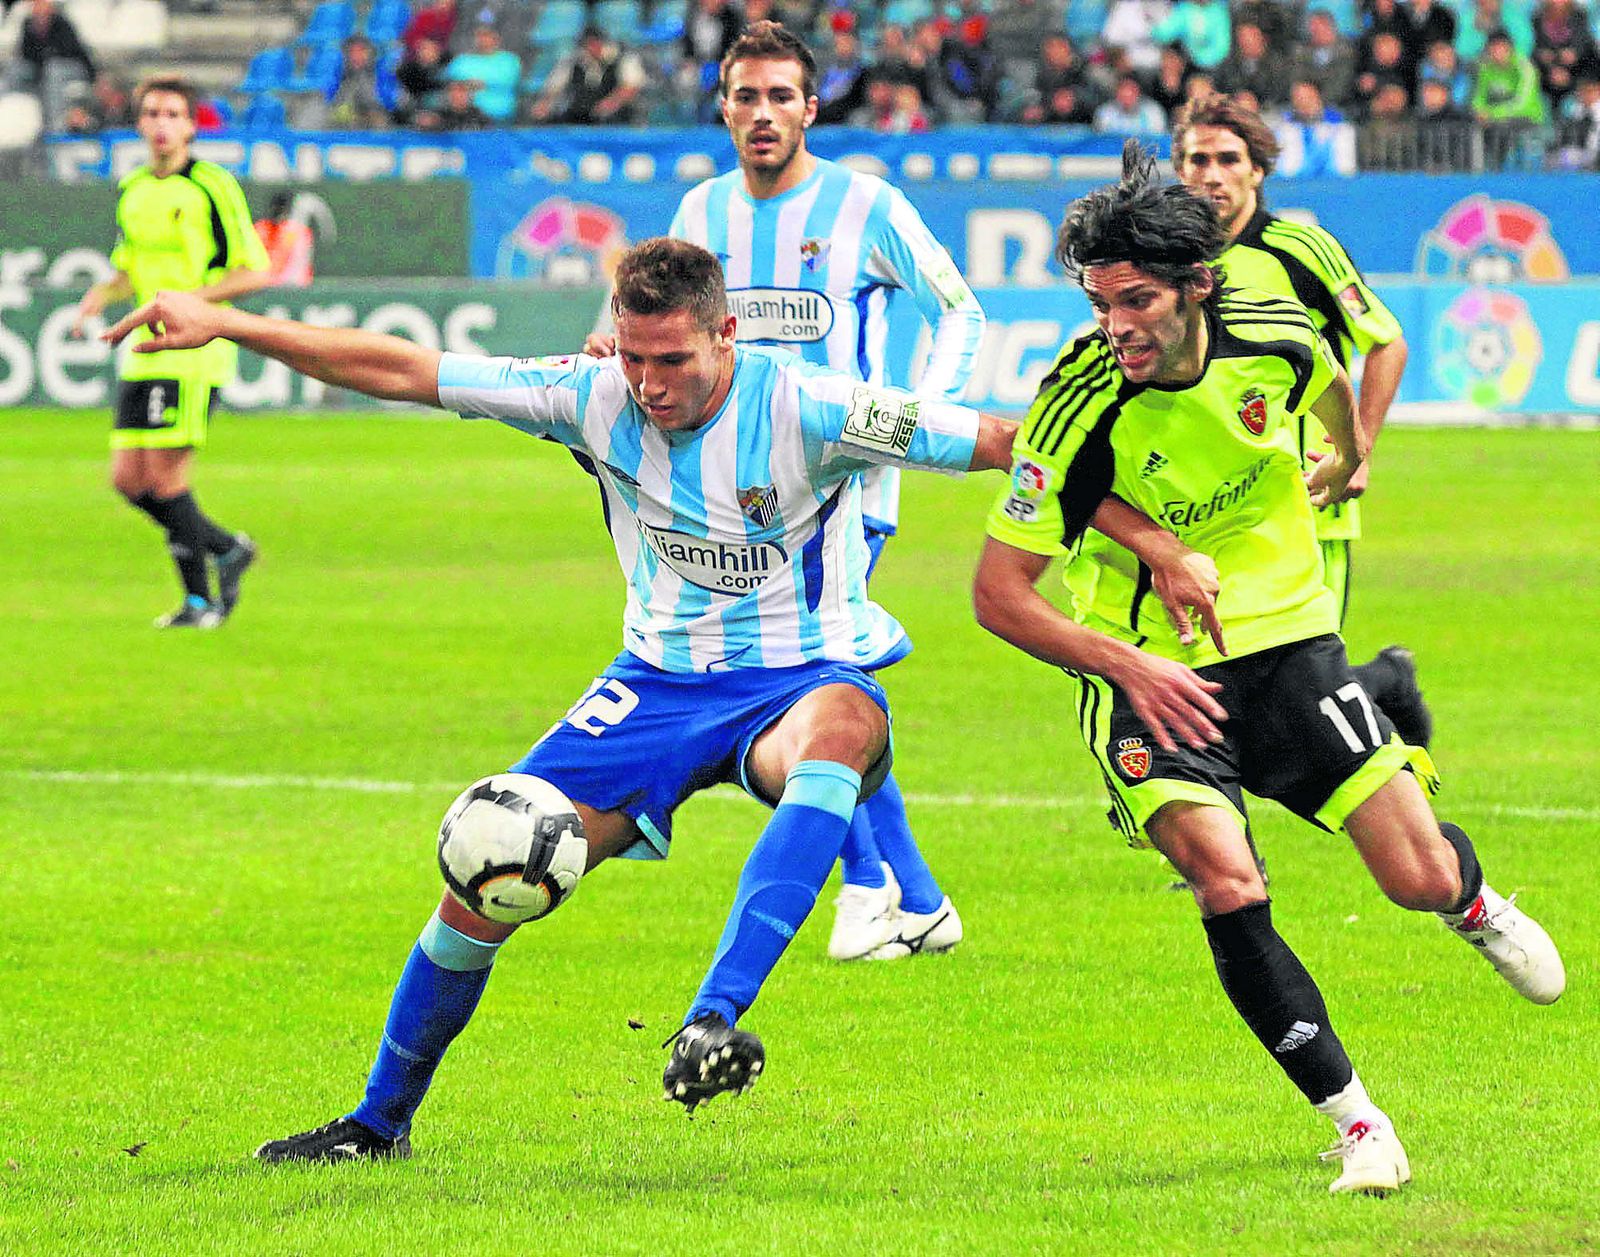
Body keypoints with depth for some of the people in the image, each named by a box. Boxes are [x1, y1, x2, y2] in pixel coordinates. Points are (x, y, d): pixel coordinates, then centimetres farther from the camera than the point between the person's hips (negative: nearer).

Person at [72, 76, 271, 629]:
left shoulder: (213, 186, -8)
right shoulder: (132, 190, 13)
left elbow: (256, 271, -9)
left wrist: (190, 298, -19)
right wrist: (101, 293, 2)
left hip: (194, 351, -7)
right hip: (145, 352, 7)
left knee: (165, 476, -11)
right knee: (128, 479, 3)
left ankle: (201, 600, 4)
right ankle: (227, 550, 19)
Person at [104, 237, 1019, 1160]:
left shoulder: (806, 409, -20)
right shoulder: (594, 399, -9)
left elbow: (994, 443, -16)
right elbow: (400, 371, -5)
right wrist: (222, 324, -7)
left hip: (800, 677, -4)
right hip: (660, 679, 4)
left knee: (843, 725, -42)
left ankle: (713, 1023, -51)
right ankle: (381, 1124, 18)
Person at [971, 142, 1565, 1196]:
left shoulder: (1273, 335, -13)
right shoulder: (1083, 405, -23)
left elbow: (1330, 384, 15)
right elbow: (999, 592, -18)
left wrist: (1348, 459, 35)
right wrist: (1125, 665, -27)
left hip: (1286, 638, 3)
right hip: (1149, 673, -3)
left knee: (1420, 878, -2)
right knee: (1228, 888, -24)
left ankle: (1474, 901, 39)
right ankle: (1359, 1126, -11)